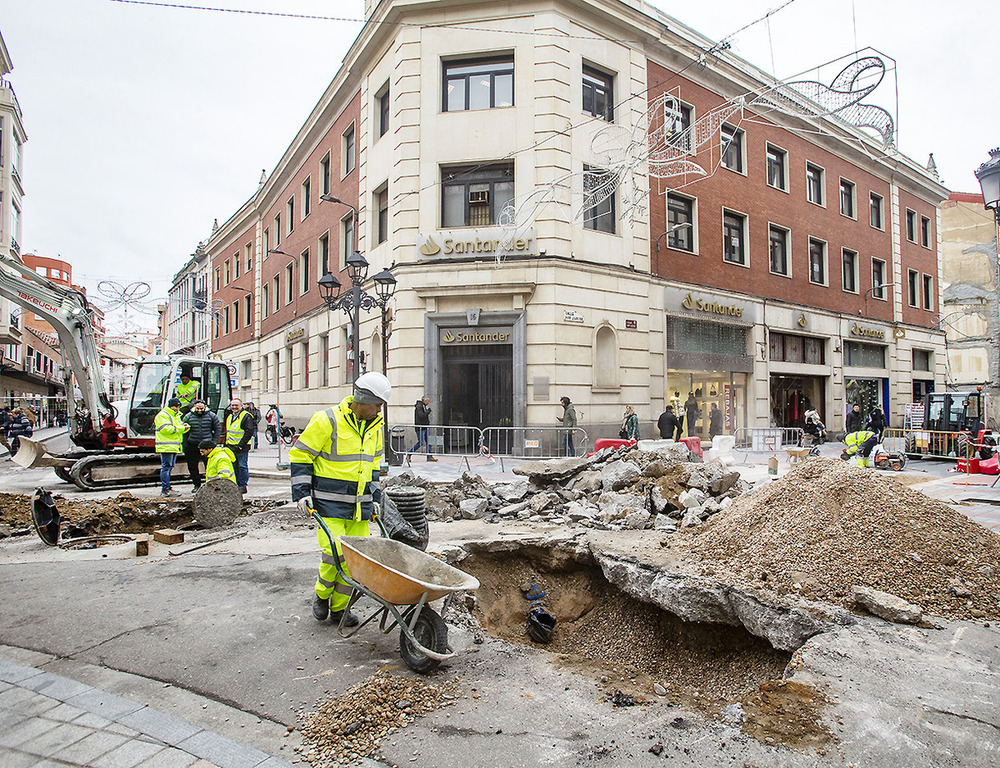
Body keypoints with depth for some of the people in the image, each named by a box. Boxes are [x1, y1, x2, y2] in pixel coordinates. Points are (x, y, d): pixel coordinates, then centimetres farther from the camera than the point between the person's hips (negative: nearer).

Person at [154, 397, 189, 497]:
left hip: (174, 447, 10)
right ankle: (166, 489, -8)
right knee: (166, 467, -9)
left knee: (169, 467, 13)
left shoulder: (176, 416, 22)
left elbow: (180, 429, 23)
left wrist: (185, 427, 0)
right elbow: (166, 429, -19)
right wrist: (180, 428, -16)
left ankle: (165, 488, 20)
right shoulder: (162, 415, -8)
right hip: (166, 446, -9)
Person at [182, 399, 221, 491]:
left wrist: (214, 442, -2)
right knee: (192, 466, 7)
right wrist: (185, 445, 0)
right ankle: (197, 485, 19)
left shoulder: (211, 416, 2)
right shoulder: (188, 416, 4)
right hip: (192, 446, 1)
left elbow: (218, 429, 6)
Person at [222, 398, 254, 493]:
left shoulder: (246, 416, -9)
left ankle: (242, 486, 2)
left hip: (241, 447, -8)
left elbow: (249, 432, -16)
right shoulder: (229, 416, 17)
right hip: (230, 447, 8)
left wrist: (241, 445, -18)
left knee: (242, 466, -4)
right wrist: (225, 443, 17)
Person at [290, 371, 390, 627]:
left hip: (359, 506, 6)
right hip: (329, 503, -6)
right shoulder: (327, 421, -12)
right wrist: (302, 492, -10)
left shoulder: (374, 426, 9)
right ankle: (321, 594, 19)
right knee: (336, 553, -11)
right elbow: (300, 455, -5)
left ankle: (340, 606, 21)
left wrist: (374, 496, 18)